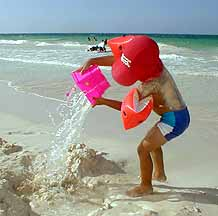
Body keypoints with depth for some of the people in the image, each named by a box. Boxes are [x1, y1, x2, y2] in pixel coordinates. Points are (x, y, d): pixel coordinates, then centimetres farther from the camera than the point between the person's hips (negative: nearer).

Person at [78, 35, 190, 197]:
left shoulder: (153, 82, -32)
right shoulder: (149, 63, -8)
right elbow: (114, 60, -5)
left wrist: (102, 101, -18)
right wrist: (90, 61, -13)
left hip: (175, 120, -10)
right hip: (175, 116, 10)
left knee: (143, 148, -2)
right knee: (152, 142, 27)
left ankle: (146, 186, 18)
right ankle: (159, 174, 46)